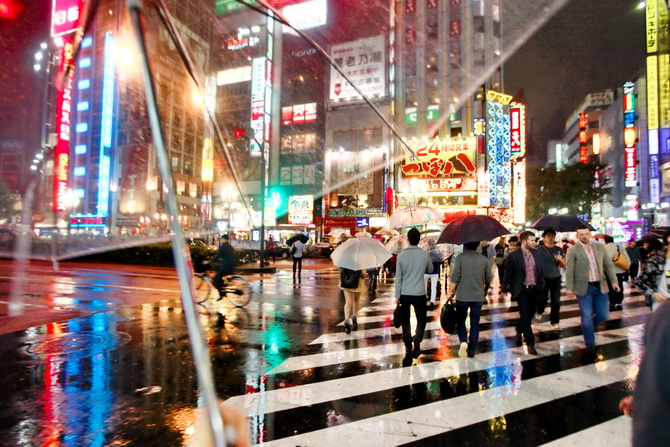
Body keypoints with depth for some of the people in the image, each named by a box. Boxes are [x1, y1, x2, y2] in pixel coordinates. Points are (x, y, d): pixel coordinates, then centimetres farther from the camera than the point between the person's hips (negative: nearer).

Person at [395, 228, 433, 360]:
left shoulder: (401, 255, -7)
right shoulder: (425, 254, -6)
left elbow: (398, 277, -5)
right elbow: (430, 270, 12)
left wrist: (397, 296, 1)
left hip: (405, 294, 0)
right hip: (419, 294, 0)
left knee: (405, 320, 14)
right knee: (421, 319, 13)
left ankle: (408, 345, 18)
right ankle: (417, 338, -11)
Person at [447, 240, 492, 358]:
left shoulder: (460, 258, -10)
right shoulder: (484, 260, 0)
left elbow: (454, 278, -12)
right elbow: (489, 279, 10)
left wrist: (450, 292, 1)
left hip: (462, 296, -2)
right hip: (478, 296, 2)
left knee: (461, 320, 16)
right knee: (475, 324, 12)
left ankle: (463, 341, -6)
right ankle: (472, 350, 15)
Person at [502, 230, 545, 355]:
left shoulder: (536, 254, 5)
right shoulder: (513, 255, -11)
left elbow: (540, 270, 15)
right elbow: (507, 273, -7)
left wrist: (541, 284, 8)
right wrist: (505, 289, -5)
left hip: (534, 289, 5)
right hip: (521, 290, -5)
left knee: (530, 315, 16)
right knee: (526, 316, -4)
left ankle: (519, 330, 44)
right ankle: (530, 343, 7)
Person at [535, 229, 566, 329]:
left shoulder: (559, 250, 6)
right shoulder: (539, 250, -3)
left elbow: (564, 266, 6)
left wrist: (561, 260, -16)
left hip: (556, 278, 2)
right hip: (543, 278, -2)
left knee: (556, 301, 1)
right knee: (542, 299, 3)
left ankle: (554, 322, 13)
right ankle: (539, 311, 36)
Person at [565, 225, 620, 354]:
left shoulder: (600, 247, 7)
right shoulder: (573, 250, -5)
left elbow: (608, 265, 10)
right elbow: (569, 270, -8)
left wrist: (614, 281, 1)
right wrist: (569, 287, -14)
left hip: (600, 286, 4)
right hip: (584, 288, -4)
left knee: (603, 315, 6)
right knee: (587, 317, 2)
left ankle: (588, 327, 36)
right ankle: (590, 344, 16)